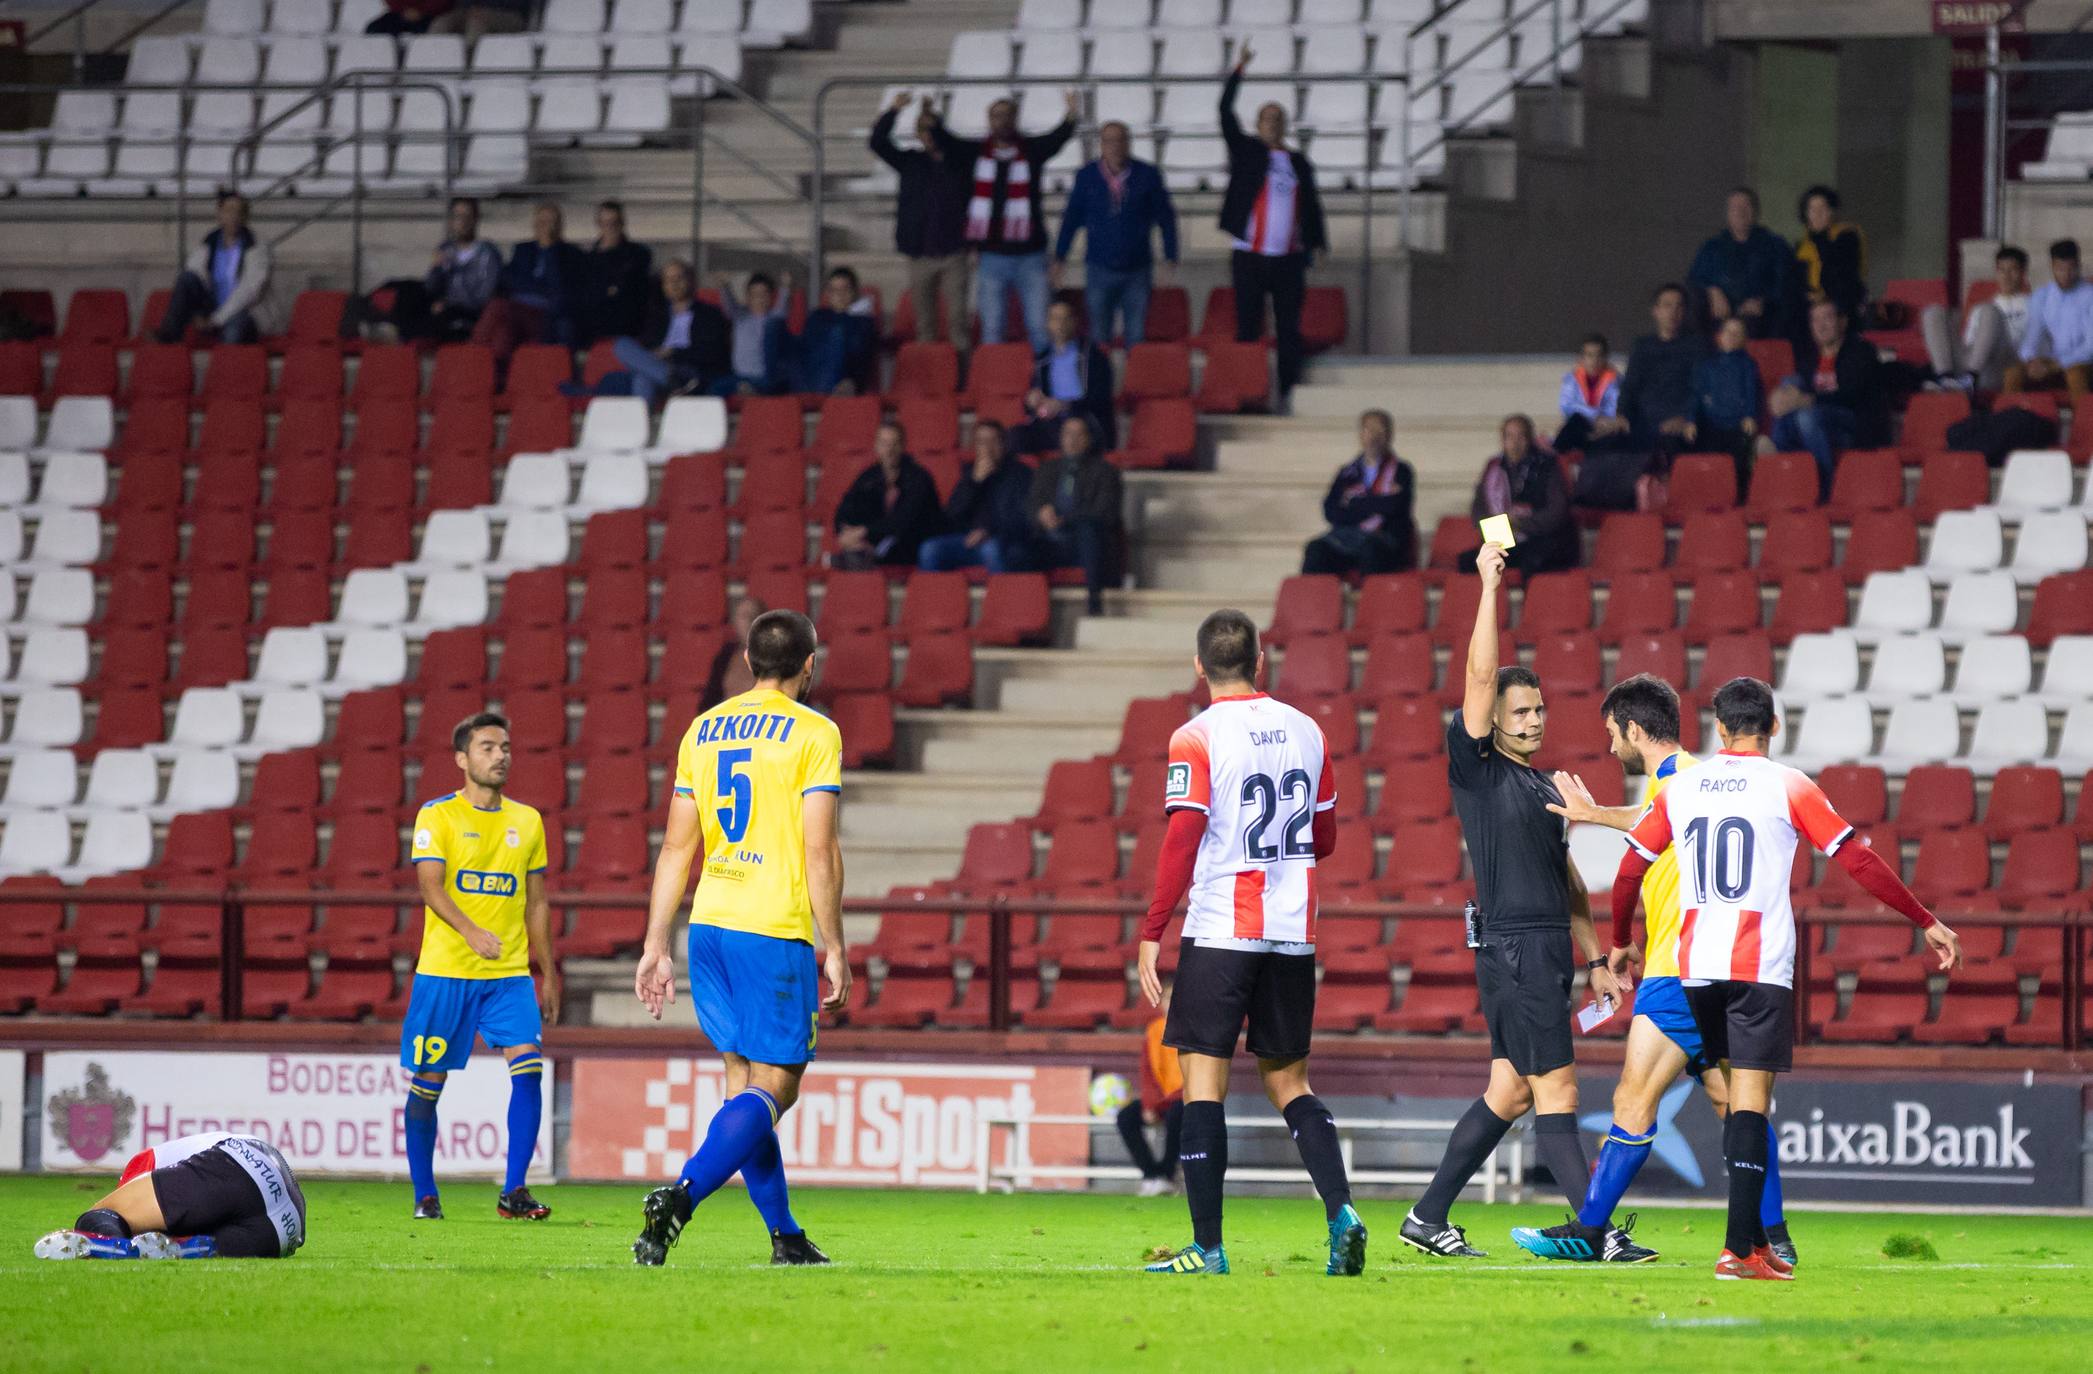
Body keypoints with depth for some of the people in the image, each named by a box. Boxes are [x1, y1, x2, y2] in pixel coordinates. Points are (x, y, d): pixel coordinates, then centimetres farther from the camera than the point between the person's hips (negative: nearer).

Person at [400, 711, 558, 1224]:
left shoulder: (526, 821, 12)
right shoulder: (437, 816, -2)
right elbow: (429, 885, -14)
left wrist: (549, 974, 14)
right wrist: (471, 931, -31)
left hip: (510, 974, 3)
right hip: (444, 970, -3)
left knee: (528, 1065, -15)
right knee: (427, 1084, 1)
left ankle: (514, 1191, -12)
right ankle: (424, 1195, 15)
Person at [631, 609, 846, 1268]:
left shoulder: (702, 731, 11)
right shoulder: (814, 733, -6)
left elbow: (676, 847, 10)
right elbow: (820, 851, -11)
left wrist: (655, 946, 12)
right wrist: (834, 949, -5)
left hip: (709, 925, 6)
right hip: (777, 931, -6)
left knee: (743, 1081, 13)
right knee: (772, 1088, -3)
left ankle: (785, 1236, 16)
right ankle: (679, 1199, -23)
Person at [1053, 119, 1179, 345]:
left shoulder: (1147, 175, -1)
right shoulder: (1087, 177, 1)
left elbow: (1165, 217, 7)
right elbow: (1072, 218, 9)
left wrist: (1170, 256, 3)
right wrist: (1060, 256, 8)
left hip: (1138, 269, 0)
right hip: (1100, 269, 0)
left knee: (1136, 337, 1)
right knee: (1099, 337, 2)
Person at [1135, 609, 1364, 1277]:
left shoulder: (1197, 738, -8)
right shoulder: (1306, 731, 8)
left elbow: (1181, 843, -14)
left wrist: (1151, 934, -10)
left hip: (1219, 933, -5)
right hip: (1292, 936, 5)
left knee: (1203, 1084, -1)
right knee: (1289, 1081, 14)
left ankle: (1207, 1247, -5)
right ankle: (1341, 1211, -4)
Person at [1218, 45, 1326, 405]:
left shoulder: (1299, 162, 12)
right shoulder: (1246, 152, 6)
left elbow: (1311, 205, 16)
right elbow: (1226, 113, -4)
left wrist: (1316, 243, 5)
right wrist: (1237, 71, -9)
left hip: (1288, 259, 2)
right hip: (1249, 256, -2)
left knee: (1289, 331, 3)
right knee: (1248, 329, -1)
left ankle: (1288, 393, 6)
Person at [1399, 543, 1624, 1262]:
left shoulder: (1546, 790, 19)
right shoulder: (1477, 767, -3)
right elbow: (1480, 677, -14)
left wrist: (1596, 960, 19)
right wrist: (1490, 587, -16)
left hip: (1547, 952, 8)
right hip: (1511, 946, -8)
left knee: (1508, 1092, 10)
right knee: (1556, 1088, -9)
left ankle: (1429, 1218, 16)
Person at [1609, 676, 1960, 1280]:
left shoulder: (1681, 788, 9)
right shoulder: (1787, 786, -2)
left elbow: (1629, 870, 14)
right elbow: (1859, 862, -3)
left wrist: (1619, 944, 30)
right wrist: (1928, 923, 3)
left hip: (1696, 966, 4)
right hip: (1760, 967, -4)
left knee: (1739, 1093, 18)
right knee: (1750, 1101, -7)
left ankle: (1753, 1237, 18)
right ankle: (1740, 1249, -14)